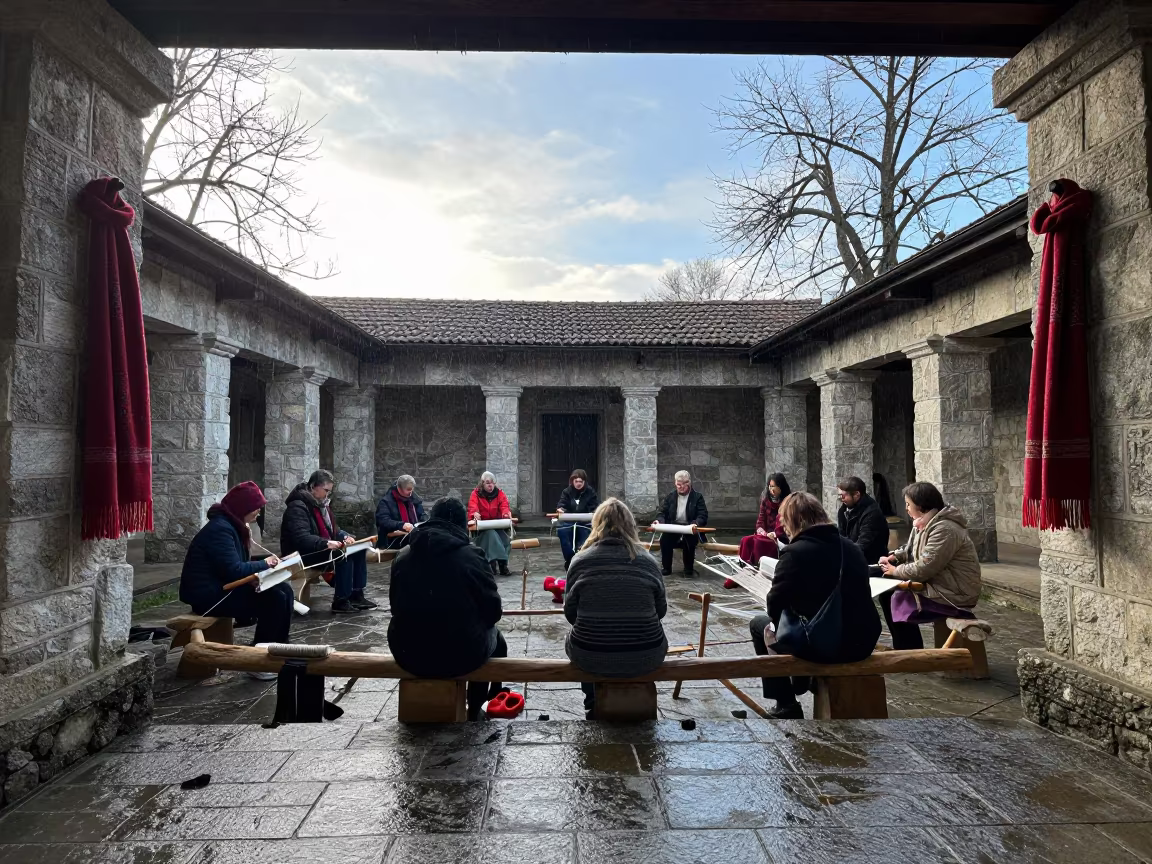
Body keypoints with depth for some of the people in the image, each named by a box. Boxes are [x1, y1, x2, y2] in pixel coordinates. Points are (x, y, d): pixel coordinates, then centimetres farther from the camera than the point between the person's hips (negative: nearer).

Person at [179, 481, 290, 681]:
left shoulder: (233, 526, 11)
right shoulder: (220, 529, -20)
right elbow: (233, 570, -25)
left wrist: (264, 563, -7)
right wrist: (264, 563, -11)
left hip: (224, 587, 10)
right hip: (209, 595, -10)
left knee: (284, 590, -2)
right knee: (274, 600, -21)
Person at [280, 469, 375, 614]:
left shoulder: (321, 503, 11)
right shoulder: (298, 507, -18)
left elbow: (333, 529, 18)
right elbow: (302, 538, -30)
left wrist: (345, 537, -4)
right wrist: (327, 543, -42)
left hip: (323, 549, 10)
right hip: (302, 555, -10)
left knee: (359, 551, -3)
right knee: (342, 556, -29)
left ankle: (356, 595, -3)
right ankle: (340, 602, -22)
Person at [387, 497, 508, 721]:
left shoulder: (403, 555, 1)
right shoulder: (471, 556, -12)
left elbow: (396, 606, 11)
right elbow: (492, 610, -7)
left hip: (408, 655, 4)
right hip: (460, 655, -4)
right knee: (495, 636, 27)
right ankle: (474, 711, 35)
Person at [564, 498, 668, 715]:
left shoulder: (581, 560, -5)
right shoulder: (647, 560, -3)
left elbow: (570, 612, 1)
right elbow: (661, 610, 6)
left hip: (590, 657, 0)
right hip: (645, 657, 1)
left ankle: (593, 699, 45)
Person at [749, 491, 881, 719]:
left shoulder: (794, 552, -13)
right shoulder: (851, 547, 9)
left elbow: (775, 606, -10)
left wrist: (782, 625, 13)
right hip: (863, 642, 7)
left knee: (760, 625, 18)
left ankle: (787, 707, 21)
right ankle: (799, 683, 45)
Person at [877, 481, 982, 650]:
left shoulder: (944, 529, -25)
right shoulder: (924, 523, 8)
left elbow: (924, 569, -27)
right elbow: (911, 550, 21)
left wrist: (895, 571, -12)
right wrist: (893, 557, 1)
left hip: (953, 594, -10)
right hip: (937, 584, 10)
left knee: (899, 602, -17)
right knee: (887, 593, 5)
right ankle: (902, 648, 17)